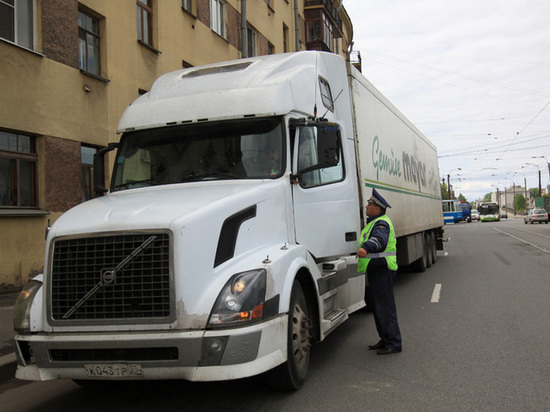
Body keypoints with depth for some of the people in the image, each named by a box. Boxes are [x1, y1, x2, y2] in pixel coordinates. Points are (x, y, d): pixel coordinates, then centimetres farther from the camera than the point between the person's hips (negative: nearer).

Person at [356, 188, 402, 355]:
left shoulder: (381, 223, -16)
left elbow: (379, 239, -39)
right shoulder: (375, 222, 18)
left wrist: (366, 248, -57)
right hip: (376, 270, 11)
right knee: (378, 307, 16)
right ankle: (385, 340, 25)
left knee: (385, 308, -7)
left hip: (382, 270, -11)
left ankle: (394, 344, -1)